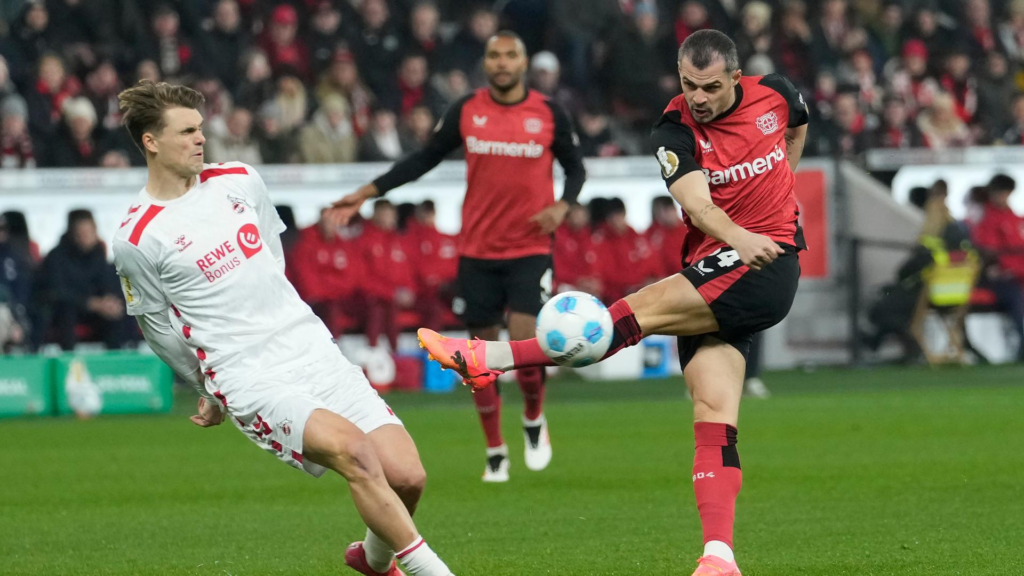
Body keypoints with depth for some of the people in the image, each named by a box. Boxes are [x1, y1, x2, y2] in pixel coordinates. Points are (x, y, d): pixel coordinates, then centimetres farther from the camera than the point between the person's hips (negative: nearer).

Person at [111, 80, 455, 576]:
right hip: (251, 382, -6)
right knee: (352, 448, -30)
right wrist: (215, 393, 16)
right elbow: (159, 329, 6)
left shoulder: (239, 181, 9)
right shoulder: (137, 239, -6)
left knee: (406, 478, -6)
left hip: (315, 350, 6)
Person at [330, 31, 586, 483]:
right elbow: (423, 160, 6)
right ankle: (495, 453, 19)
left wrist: (562, 207, -12)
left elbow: (574, 166, 8)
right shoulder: (465, 111, 0)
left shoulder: (549, 114, -3)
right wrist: (367, 193, 0)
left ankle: (534, 420, 16)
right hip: (478, 251, 2)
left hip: (530, 250, -2)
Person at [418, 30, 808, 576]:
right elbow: (698, 203, -24)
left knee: (642, 308, -21)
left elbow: (798, 125, 27)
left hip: (769, 263, -2)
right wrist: (737, 237, -44)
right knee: (713, 414, -10)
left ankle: (491, 358, -22)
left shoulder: (774, 95, 0)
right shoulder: (675, 130, -5)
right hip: (715, 262, 2)